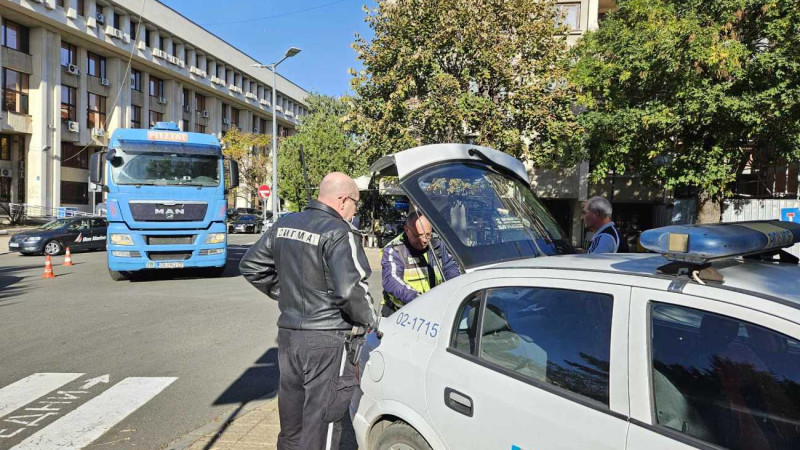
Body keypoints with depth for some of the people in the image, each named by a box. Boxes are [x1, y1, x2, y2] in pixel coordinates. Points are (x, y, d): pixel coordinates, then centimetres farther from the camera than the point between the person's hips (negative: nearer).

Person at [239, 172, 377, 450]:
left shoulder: (284, 225, 7)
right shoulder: (338, 233, -17)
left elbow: (251, 267, 15)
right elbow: (350, 290, -26)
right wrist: (369, 319, -9)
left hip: (288, 333, 8)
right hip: (326, 339, -7)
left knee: (291, 421, 22)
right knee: (320, 424, 4)